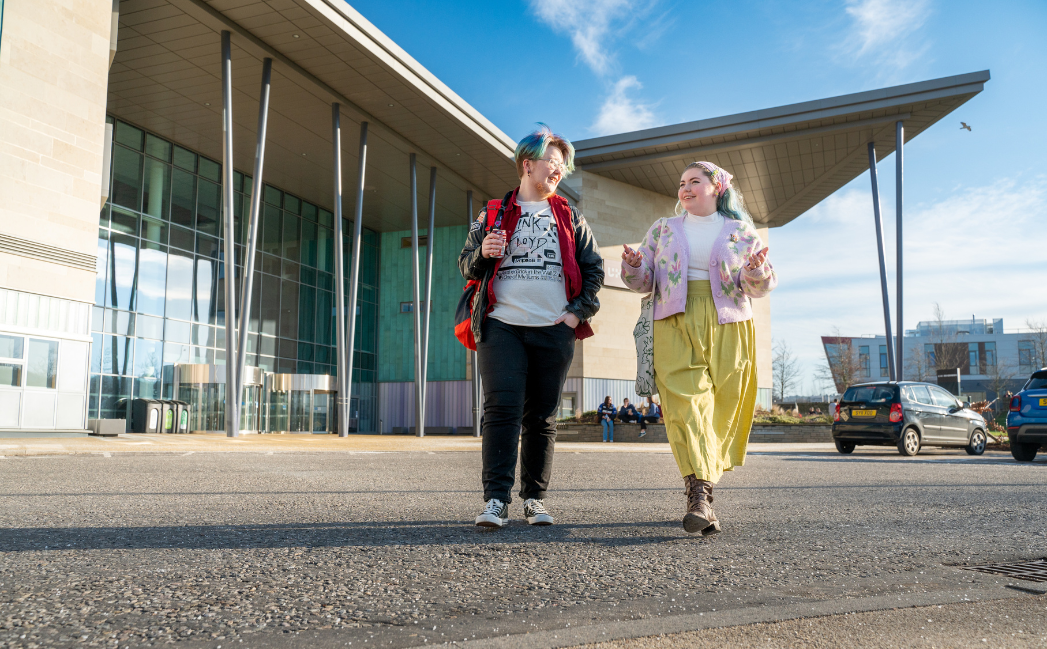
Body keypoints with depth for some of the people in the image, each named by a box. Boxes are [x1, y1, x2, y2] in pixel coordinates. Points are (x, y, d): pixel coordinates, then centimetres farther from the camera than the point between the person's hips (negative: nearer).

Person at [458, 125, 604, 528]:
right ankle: (496, 499, -10)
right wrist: (483, 253, -11)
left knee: (542, 416, 5)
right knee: (502, 407, -12)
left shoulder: (569, 217, 16)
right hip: (502, 326, -2)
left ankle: (535, 498, 13)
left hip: (554, 330, 2)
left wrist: (578, 311, 3)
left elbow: (594, 267, 15)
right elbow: (466, 266, 11)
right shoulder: (492, 215, 12)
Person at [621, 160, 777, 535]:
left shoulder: (741, 231, 15)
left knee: (723, 408, -2)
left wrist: (756, 273, -15)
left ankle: (701, 491, 10)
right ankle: (700, 493, -25)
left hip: (728, 326, 1)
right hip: (675, 324, 0)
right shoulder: (662, 229, 19)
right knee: (685, 401, -17)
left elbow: (761, 286, 8)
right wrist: (633, 269, -10)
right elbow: (644, 282, 13)